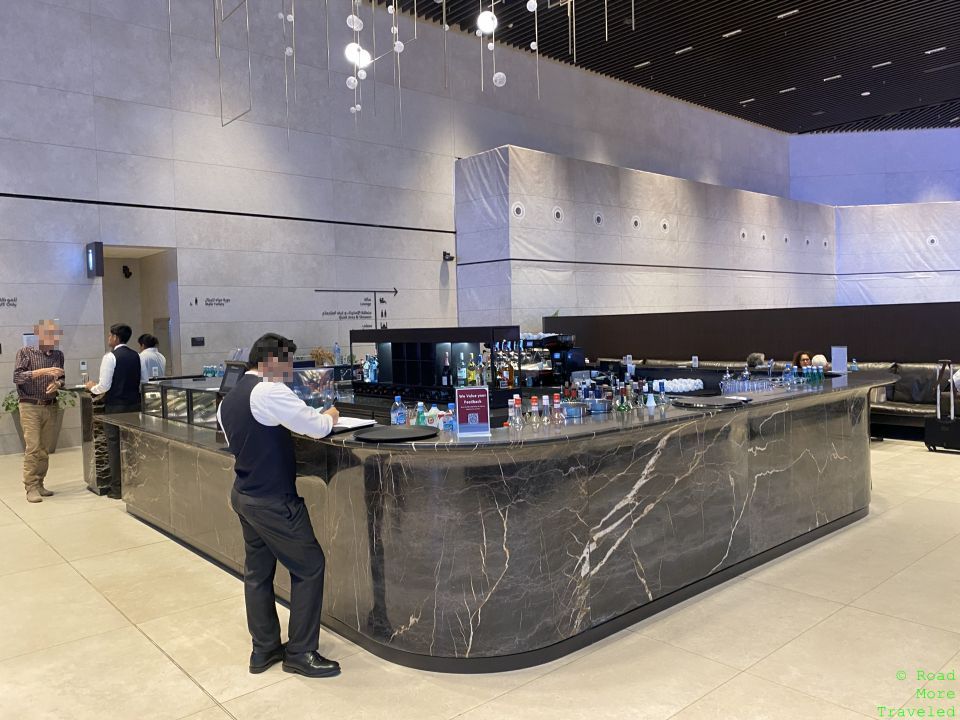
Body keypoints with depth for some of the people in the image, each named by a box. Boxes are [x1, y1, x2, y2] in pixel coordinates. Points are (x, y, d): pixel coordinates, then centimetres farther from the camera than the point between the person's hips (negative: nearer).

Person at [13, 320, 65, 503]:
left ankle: (39, 484, 14)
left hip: (51, 407, 4)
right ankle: (31, 488, -2)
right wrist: (42, 372, -23)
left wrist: (57, 383, -9)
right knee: (33, 448, -8)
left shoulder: (58, 355, 9)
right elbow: (17, 377, -13)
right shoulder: (25, 353, -4)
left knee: (46, 448, 5)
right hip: (30, 406, -4)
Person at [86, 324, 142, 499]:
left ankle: (117, 488, 6)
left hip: (115, 407, -6)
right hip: (134, 405, 6)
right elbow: (142, 381, 13)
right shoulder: (136, 356, 8)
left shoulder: (110, 357, -11)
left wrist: (92, 387, 5)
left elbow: (104, 386, -14)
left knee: (115, 446, 2)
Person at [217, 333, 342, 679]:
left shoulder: (228, 401, 9)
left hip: (244, 495, 10)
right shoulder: (270, 393, -20)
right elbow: (318, 427, -19)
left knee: (257, 571, 17)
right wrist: (330, 415, 2)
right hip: (274, 501, -9)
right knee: (310, 566, 3)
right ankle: (300, 653, 11)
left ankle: (264, 649, 28)